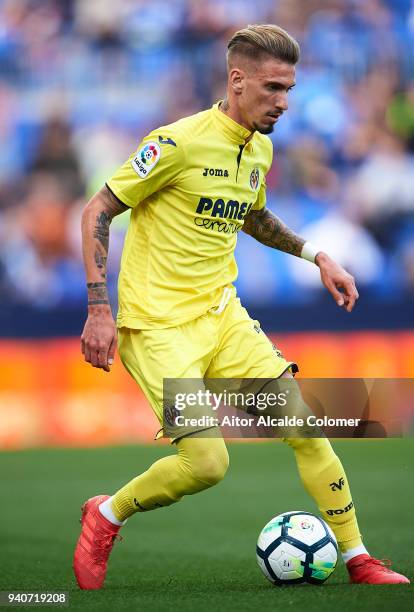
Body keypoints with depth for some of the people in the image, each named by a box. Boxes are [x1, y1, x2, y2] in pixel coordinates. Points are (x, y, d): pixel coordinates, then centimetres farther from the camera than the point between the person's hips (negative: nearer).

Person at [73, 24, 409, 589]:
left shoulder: (261, 150, 8)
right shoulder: (180, 142, -17)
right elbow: (98, 211, -12)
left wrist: (316, 256, 18)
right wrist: (99, 309, -18)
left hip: (222, 315, 7)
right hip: (159, 324, -7)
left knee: (306, 428, -2)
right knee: (207, 463, -17)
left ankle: (358, 562, 10)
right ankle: (106, 517, 9)